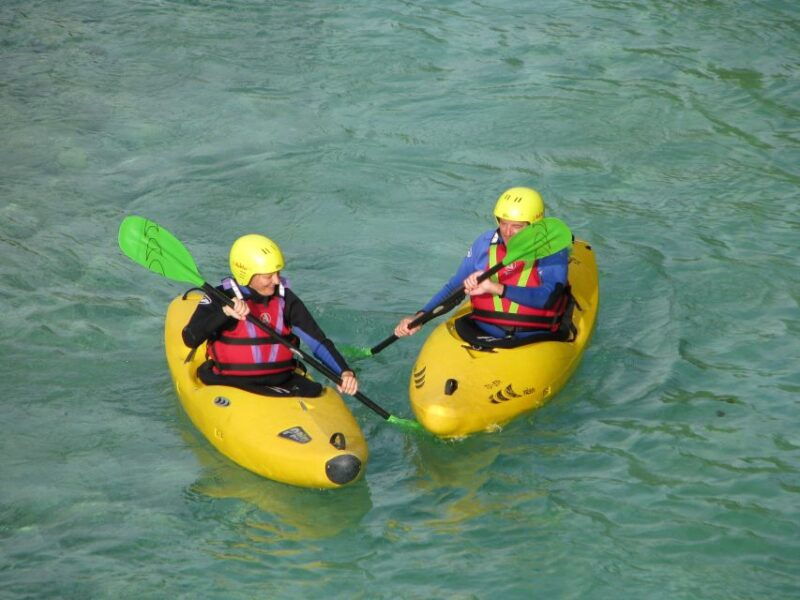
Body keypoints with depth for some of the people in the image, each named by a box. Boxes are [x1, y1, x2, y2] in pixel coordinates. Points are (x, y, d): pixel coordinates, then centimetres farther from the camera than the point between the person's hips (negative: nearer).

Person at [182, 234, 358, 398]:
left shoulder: (285, 299, 6)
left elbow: (318, 340, 0)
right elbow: (190, 339, -19)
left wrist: (344, 371, -17)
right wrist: (224, 312, -33)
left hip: (283, 383, 4)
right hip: (232, 385, -4)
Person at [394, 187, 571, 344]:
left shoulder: (553, 250, -6)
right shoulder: (485, 243, 7)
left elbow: (549, 298, -21)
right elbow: (454, 286, 12)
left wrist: (496, 288, -29)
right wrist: (420, 316, -2)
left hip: (534, 340, -2)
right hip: (480, 334, 3)